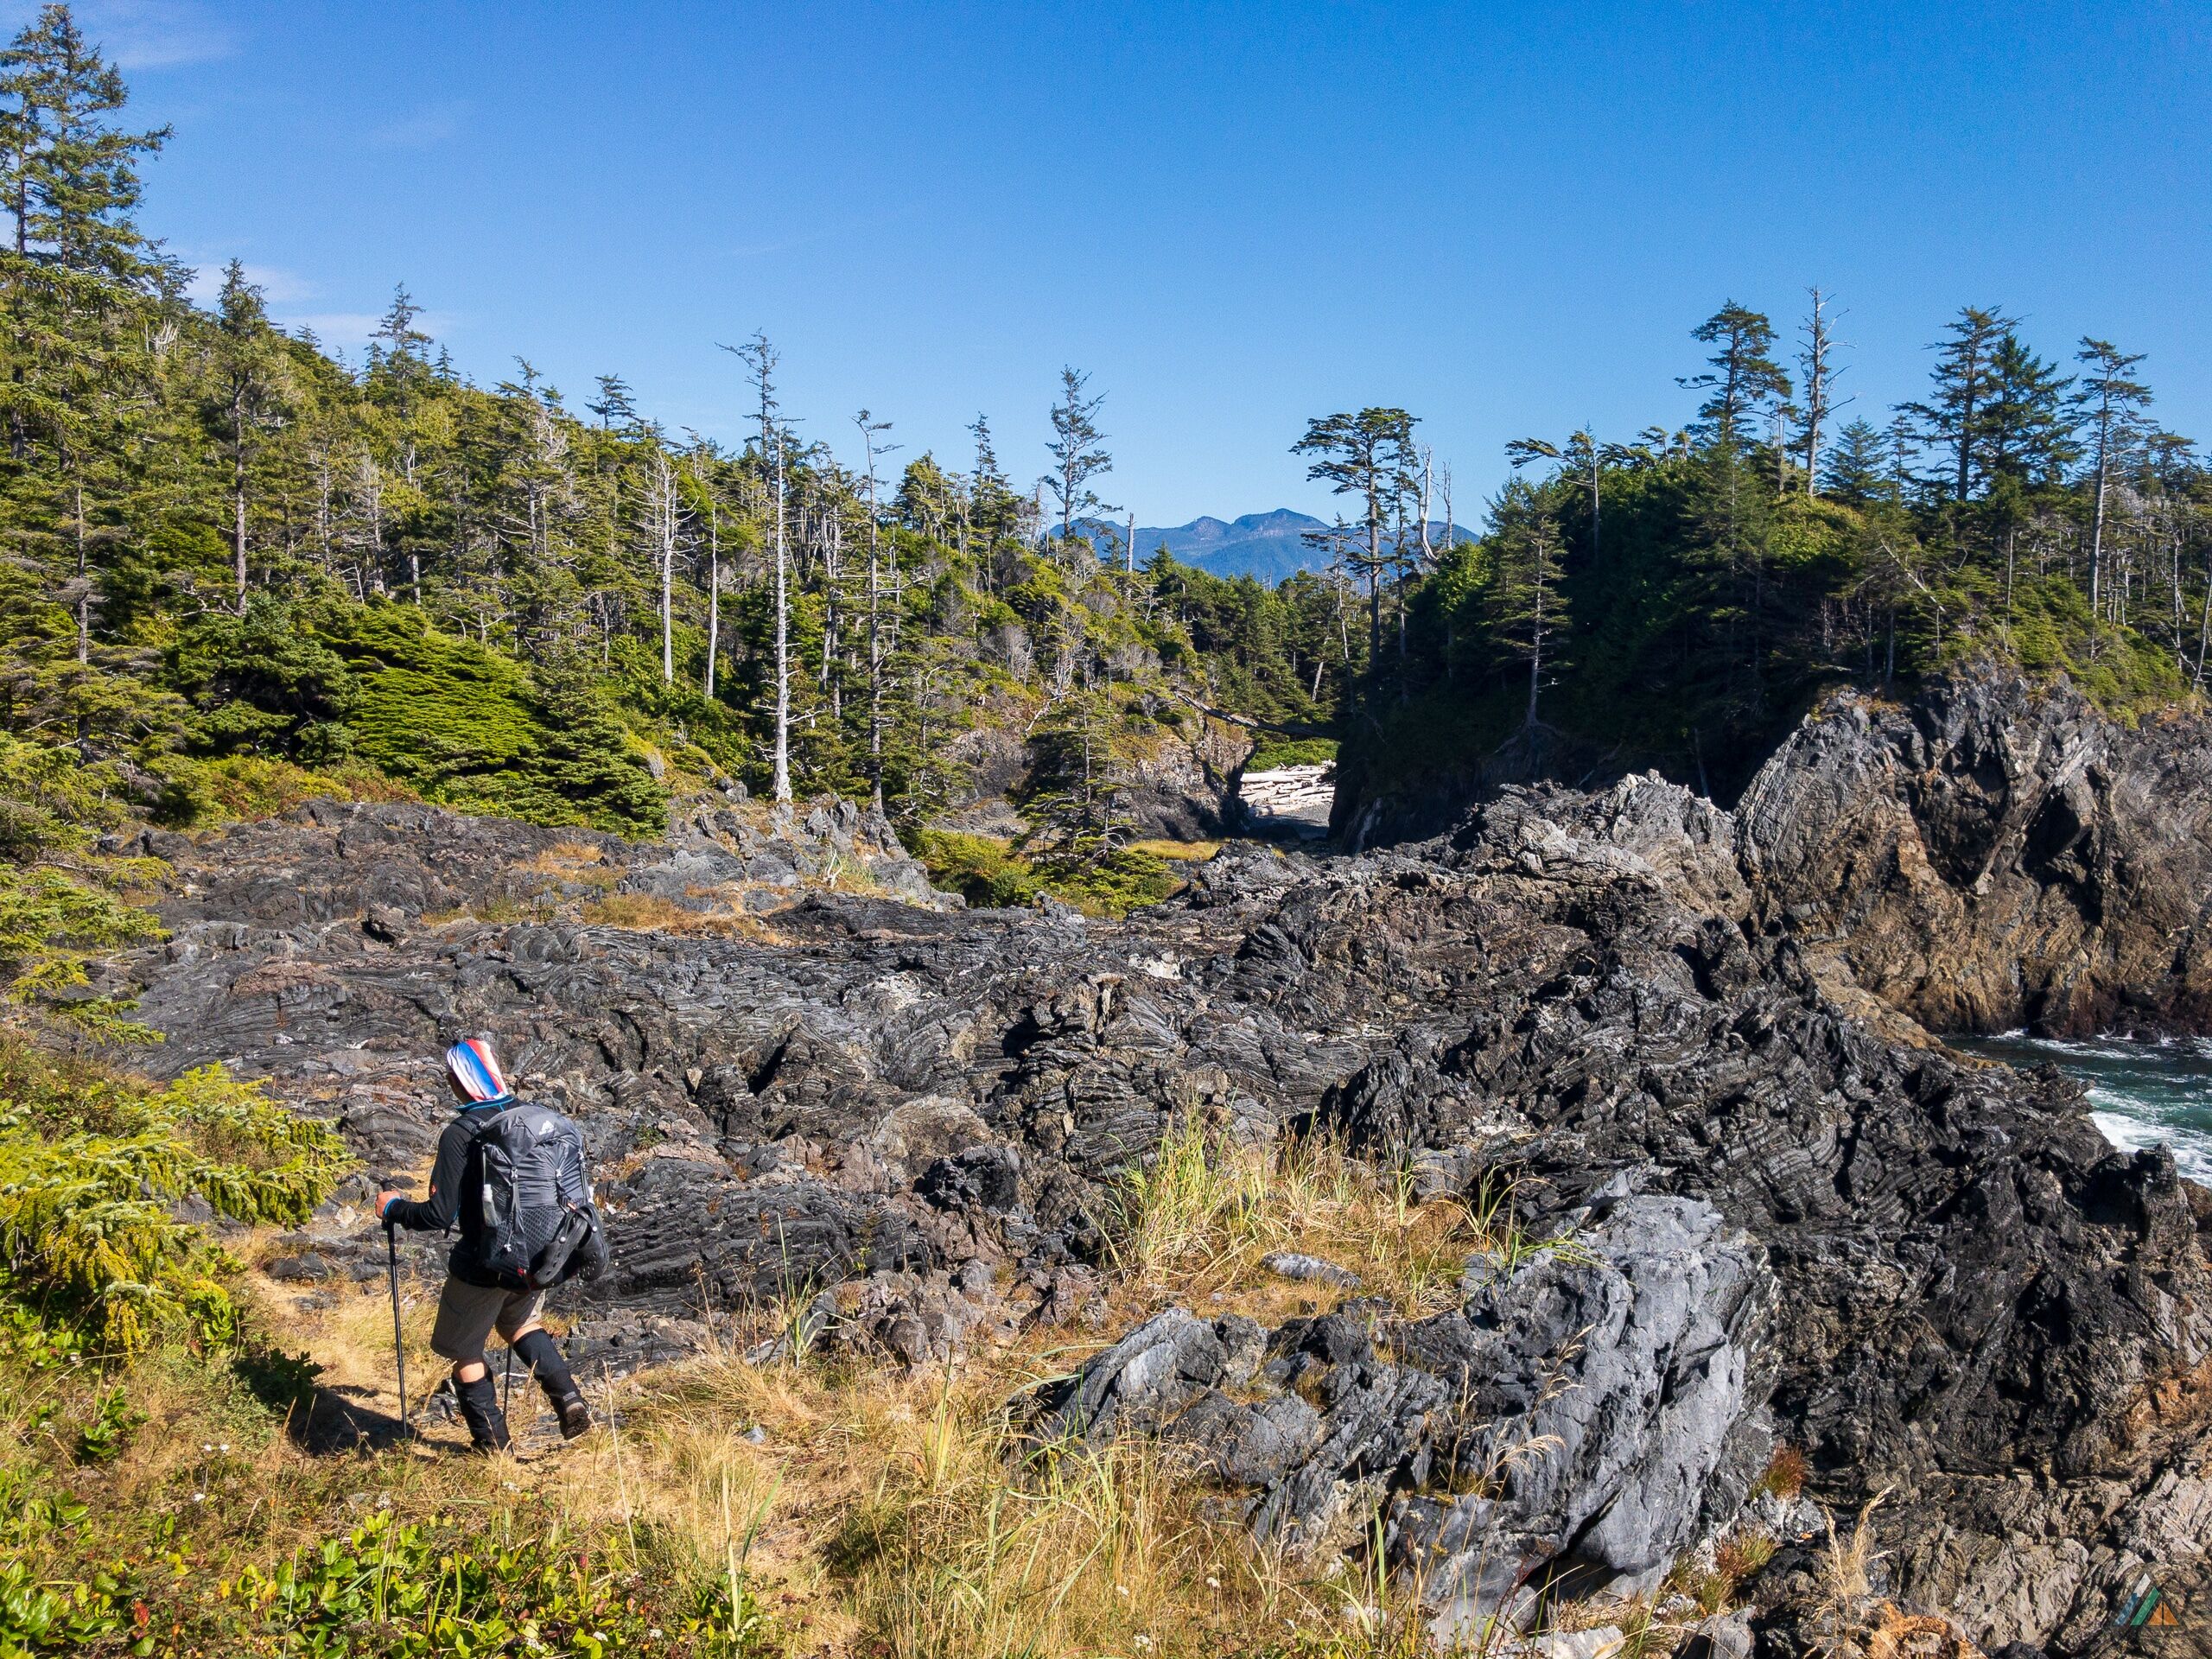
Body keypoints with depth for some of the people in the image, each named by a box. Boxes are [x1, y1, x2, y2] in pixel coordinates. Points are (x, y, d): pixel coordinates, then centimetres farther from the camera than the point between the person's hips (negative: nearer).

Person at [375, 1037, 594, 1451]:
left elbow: (439, 1215, -19)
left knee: (465, 1352, 17)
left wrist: (393, 1208, -1)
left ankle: (492, 1443, 24)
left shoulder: (460, 1134, -19)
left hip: (483, 1265, -6)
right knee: (521, 1324, 31)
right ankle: (569, 1398, 14)